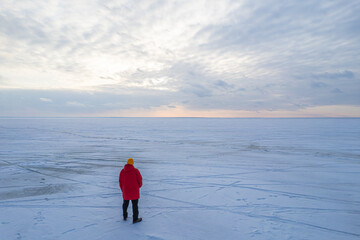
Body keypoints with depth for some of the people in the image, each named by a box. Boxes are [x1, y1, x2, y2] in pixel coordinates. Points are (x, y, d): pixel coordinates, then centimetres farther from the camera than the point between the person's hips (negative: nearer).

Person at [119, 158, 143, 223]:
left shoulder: (122, 171, -5)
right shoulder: (135, 171, -15)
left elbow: (120, 181, 2)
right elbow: (139, 180, -7)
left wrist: (122, 189, 17)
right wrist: (139, 186, 14)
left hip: (125, 191, 4)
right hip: (134, 191, -3)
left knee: (125, 203, 22)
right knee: (135, 205, 7)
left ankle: (125, 216, 36)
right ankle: (135, 219, 14)